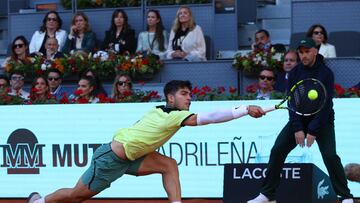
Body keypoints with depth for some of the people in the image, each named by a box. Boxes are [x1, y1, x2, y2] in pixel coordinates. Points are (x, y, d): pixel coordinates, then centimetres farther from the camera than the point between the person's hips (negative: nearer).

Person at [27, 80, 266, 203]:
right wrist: (245, 110, -34)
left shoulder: (161, 110, 2)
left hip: (128, 157, 9)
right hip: (112, 159, -9)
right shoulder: (175, 116, -23)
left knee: (169, 165, -5)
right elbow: (210, 117, -31)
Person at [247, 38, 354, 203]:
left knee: (330, 155, -20)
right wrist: (297, 129, -15)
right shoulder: (295, 73, -2)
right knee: (277, 151, -8)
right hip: (299, 119, 4)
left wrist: (313, 131, -20)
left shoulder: (326, 73, -12)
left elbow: (325, 105, -16)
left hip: (322, 121, -4)